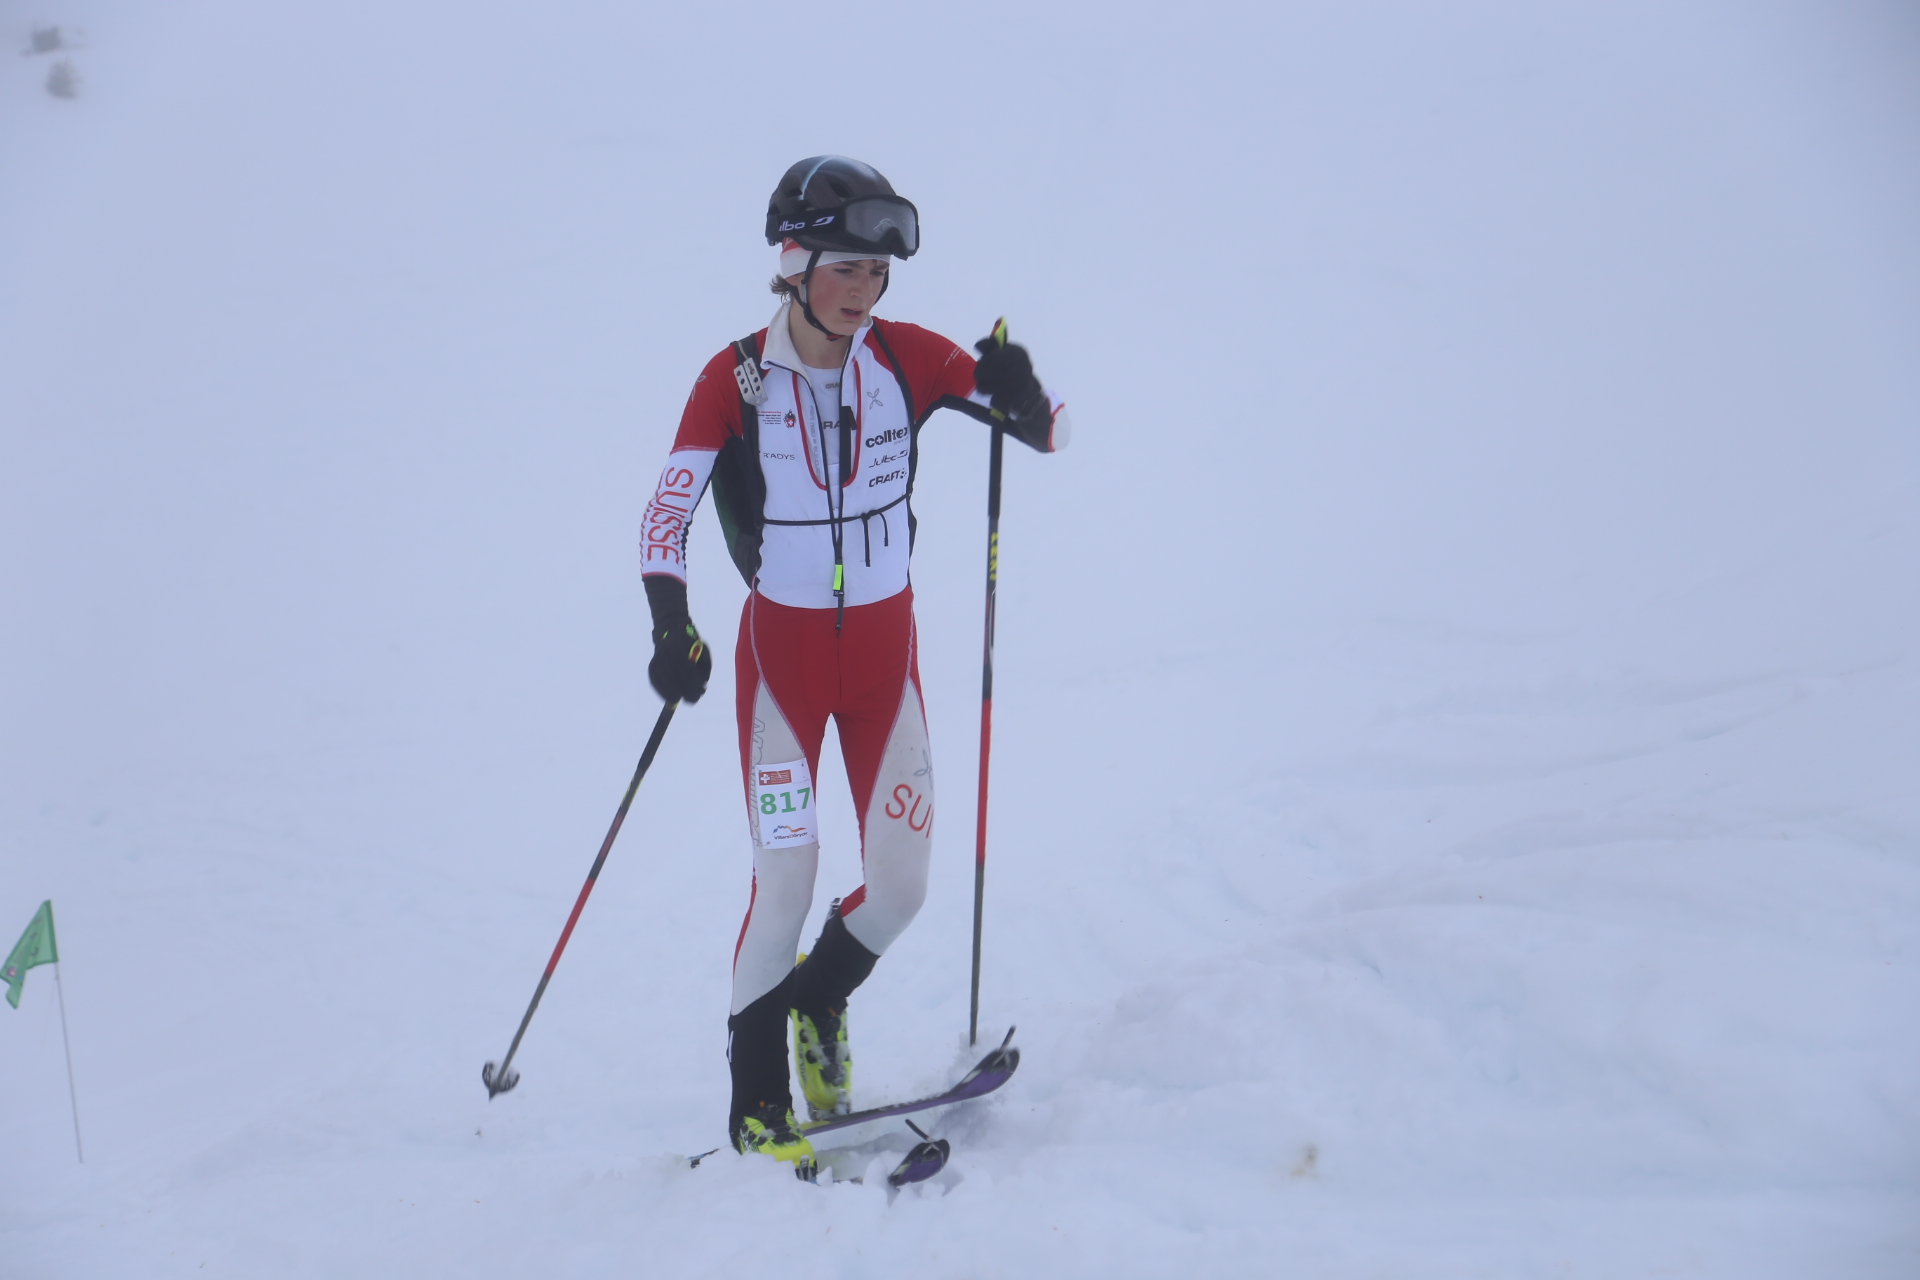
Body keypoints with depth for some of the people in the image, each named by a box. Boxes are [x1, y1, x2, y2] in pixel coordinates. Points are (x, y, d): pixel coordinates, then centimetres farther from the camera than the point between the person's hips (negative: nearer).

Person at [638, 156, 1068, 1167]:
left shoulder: (904, 358, -5)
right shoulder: (736, 380, -11)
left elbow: (1049, 431, -4)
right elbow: (667, 512, -10)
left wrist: (1015, 396, -27)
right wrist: (671, 628, -25)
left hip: (885, 643, 3)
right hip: (781, 646, -3)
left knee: (901, 882, 2)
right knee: (787, 878, -7)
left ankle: (818, 1003, 33)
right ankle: (756, 1094, 11)